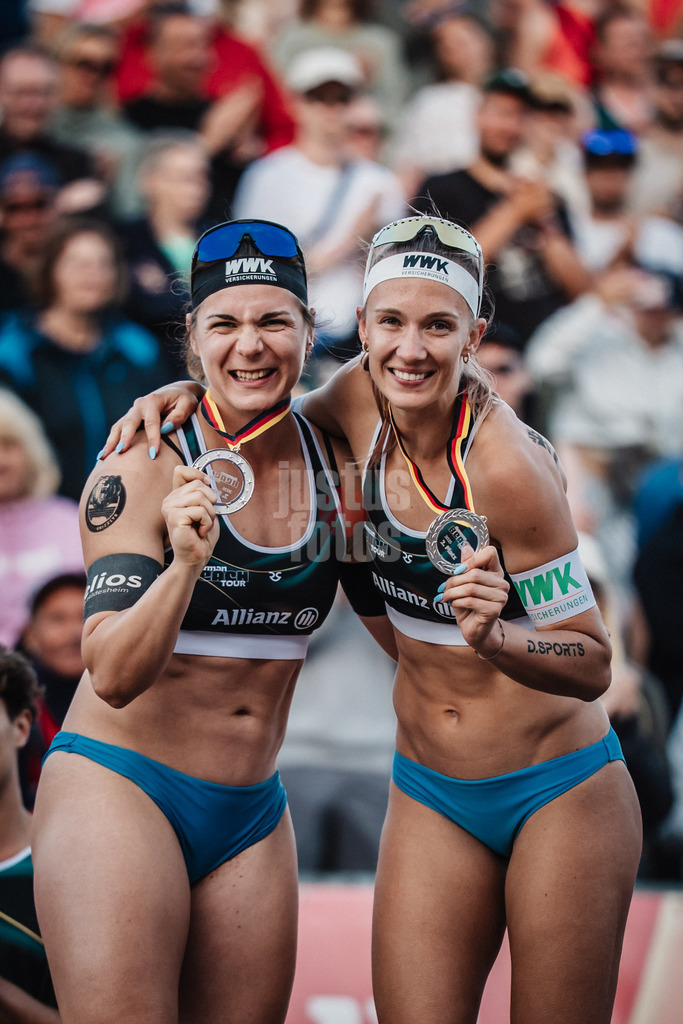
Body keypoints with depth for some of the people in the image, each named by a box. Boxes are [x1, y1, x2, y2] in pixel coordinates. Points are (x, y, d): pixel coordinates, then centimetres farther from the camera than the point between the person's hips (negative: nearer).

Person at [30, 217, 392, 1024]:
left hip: (251, 815, 5)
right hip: (118, 788, -5)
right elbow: (112, 677, -19)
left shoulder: (334, 463, 3)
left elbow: (400, 626, 18)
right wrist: (187, 565, -33)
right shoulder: (144, 470, -11)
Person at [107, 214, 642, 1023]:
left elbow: (592, 665, -18)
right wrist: (192, 394, 0)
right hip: (431, 796, 5)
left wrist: (495, 637, -37)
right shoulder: (362, 398, -7)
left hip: (559, 796, -5)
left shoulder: (507, 466, -22)